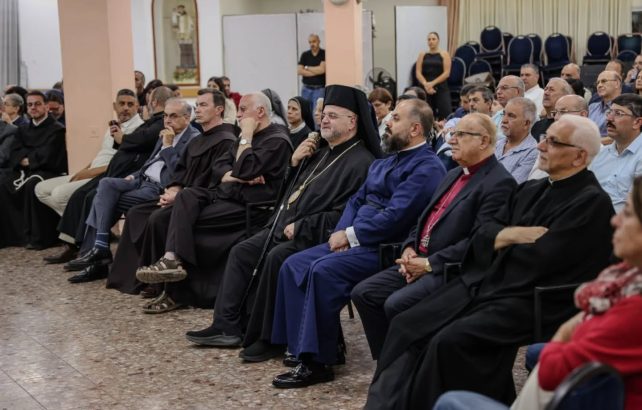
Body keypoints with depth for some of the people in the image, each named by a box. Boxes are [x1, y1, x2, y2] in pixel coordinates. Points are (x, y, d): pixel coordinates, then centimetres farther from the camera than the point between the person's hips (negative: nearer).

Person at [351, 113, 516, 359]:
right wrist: (410, 248, 4)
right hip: (419, 261, 9)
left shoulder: (499, 183, -11)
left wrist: (430, 264, -17)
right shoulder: (454, 175, 19)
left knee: (396, 304, -26)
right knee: (363, 293, -4)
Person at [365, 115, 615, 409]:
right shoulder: (531, 190, 17)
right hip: (485, 283, 8)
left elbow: (540, 260, -17)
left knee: (449, 341, -28)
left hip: (531, 300, -8)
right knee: (406, 326, -7)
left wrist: (501, 242, 1)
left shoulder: (591, 202, -8)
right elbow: (482, 238, 12)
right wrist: (513, 235, -8)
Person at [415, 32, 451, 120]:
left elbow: (446, 73, -4)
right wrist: (425, 84, -13)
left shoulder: (444, 54, 5)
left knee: (445, 115, -15)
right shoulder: (422, 55, 12)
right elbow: (418, 73, 4)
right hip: (425, 89, 2)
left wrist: (432, 83, -13)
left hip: (441, 89, -2)